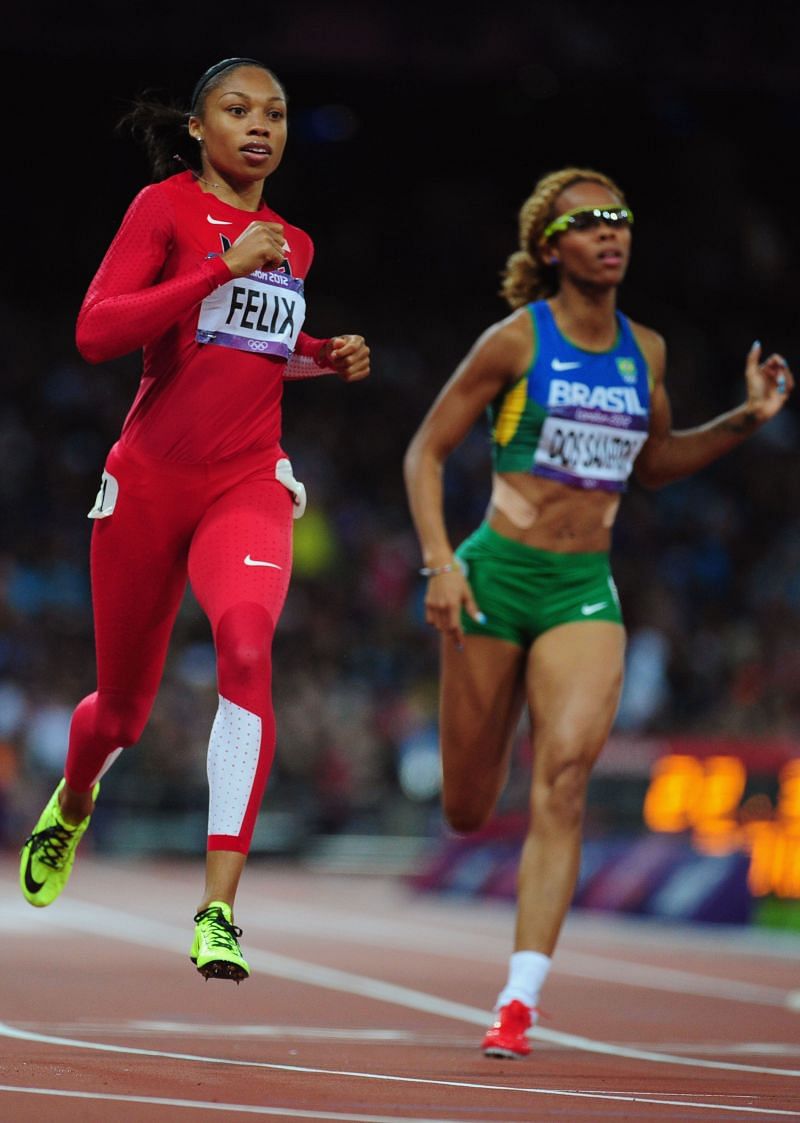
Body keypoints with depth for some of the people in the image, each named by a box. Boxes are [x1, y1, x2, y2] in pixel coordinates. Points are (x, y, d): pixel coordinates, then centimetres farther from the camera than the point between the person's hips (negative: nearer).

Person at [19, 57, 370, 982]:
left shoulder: (292, 244, 12)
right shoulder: (166, 207, -3)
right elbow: (96, 332, -16)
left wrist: (324, 357, 10)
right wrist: (225, 268, -21)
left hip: (247, 487, 2)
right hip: (148, 481, -2)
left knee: (247, 650, -28)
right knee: (122, 708, 11)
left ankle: (218, 912, -31)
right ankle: (71, 806, 50)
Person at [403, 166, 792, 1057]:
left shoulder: (643, 350, 8)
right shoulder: (516, 340, -5)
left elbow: (655, 464, 24)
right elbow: (426, 452, -1)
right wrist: (439, 562, -13)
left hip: (587, 589, 2)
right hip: (498, 573, -2)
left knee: (563, 781, -20)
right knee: (466, 814, 6)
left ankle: (520, 1000, -18)